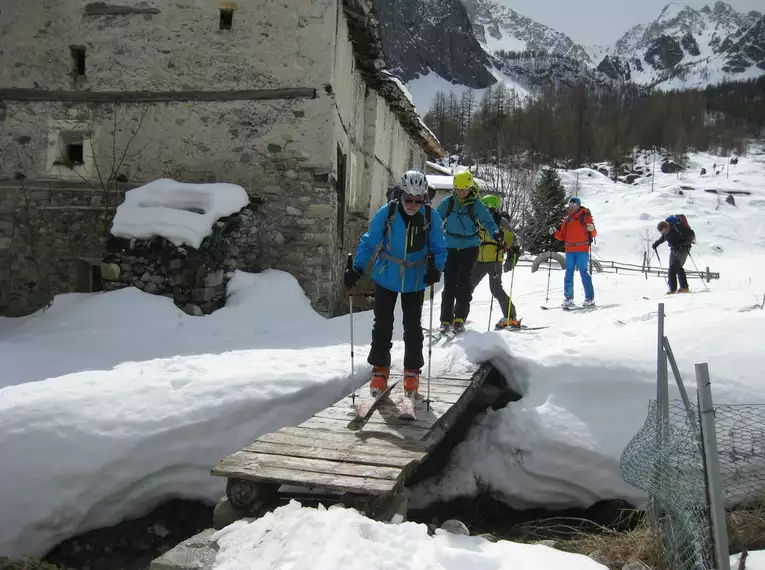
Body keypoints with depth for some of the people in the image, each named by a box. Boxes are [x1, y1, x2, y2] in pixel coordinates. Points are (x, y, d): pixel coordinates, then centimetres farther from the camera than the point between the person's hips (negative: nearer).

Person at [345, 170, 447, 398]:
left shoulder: (431, 217, -15)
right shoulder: (386, 213, -18)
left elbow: (439, 249, -7)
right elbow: (369, 242, -12)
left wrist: (436, 268, -25)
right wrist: (356, 268, -20)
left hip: (415, 281, 0)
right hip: (386, 278, 0)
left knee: (413, 326, 9)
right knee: (383, 324, 8)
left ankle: (412, 371, 24)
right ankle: (380, 369, 23)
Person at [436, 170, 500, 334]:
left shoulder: (476, 205, -5)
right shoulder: (447, 202, -1)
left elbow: (487, 221, -10)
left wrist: (495, 233, -28)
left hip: (469, 248, -1)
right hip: (450, 247, 1)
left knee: (463, 283, -3)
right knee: (449, 283, 1)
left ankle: (460, 318, 6)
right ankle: (446, 319, 7)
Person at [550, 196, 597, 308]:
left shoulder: (585, 216, 3)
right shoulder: (567, 219, 16)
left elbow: (593, 234, 0)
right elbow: (562, 236, 17)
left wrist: (592, 229, -21)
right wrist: (555, 233, -1)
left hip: (582, 250, -5)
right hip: (570, 250, 5)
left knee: (584, 272, -8)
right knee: (569, 273, 3)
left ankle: (590, 298, -4)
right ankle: (568, 298, 7)